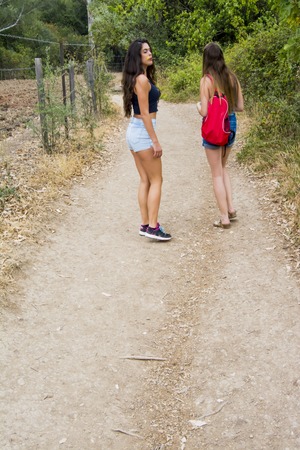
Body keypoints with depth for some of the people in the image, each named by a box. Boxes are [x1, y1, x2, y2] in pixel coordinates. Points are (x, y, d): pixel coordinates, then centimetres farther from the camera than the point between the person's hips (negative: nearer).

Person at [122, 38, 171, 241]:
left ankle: (146, 224, 17)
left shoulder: (138, 78, 14)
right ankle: (153, 227, -1)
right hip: (143, 132, -9)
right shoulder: (142, 79, -15)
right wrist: (156, 141, -18)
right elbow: (145, 113, -19)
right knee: (156, 180, -2)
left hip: (134, 131, 9)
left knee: (145, 181, 12)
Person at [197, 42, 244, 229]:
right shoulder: (232, 77, 0)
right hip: (230, 124, 5)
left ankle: (225, 218, 10)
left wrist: (198, 105, 4)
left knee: (217, 173, 5)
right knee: (223, 167, 24)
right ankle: (231, 208, 17)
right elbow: (240, 107, 3)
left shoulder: (206, 80, -14)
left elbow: (204, 112, -17)